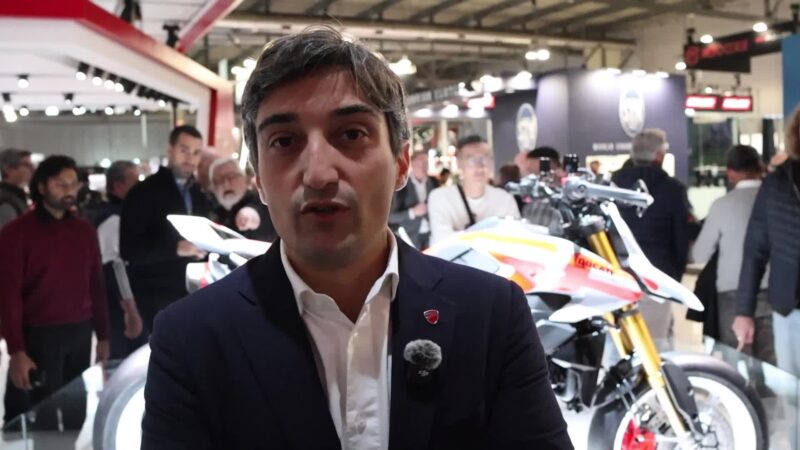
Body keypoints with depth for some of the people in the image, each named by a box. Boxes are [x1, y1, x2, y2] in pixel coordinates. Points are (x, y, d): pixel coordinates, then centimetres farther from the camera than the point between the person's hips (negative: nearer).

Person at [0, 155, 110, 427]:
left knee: (75, 414, 13)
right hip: (38, 336, -4)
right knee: (41, 419, 4)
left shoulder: (84, 231, 9)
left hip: (80, 335, 4)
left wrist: (102, 335, 9)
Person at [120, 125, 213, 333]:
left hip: (192, 292, 5)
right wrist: (176, 249, -23)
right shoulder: (144, 192, -5)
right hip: (156, 295, -5)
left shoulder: (199, 196, 15)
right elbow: (129, 249, -13)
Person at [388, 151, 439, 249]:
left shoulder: (434, 182, 6)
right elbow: (391, 216, -8)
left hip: (432, 234, 3)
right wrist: (412, 212, -21)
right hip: (411, 236, -3)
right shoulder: (402, 186, -7)